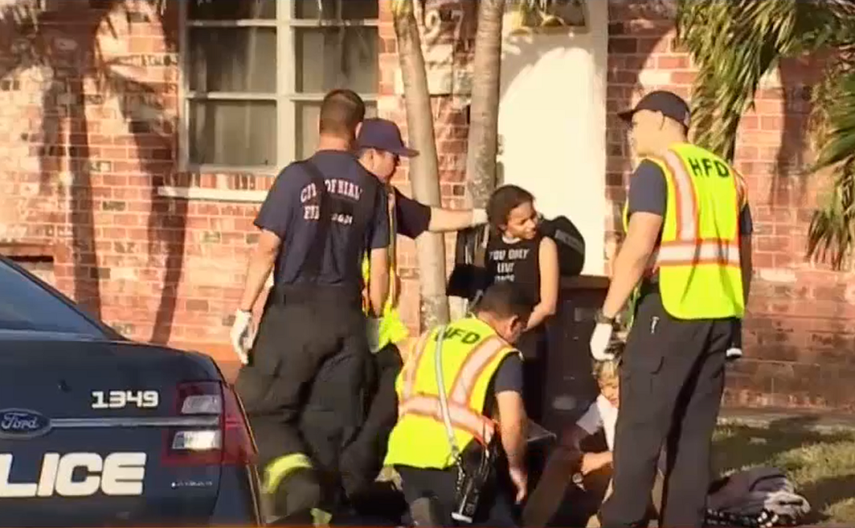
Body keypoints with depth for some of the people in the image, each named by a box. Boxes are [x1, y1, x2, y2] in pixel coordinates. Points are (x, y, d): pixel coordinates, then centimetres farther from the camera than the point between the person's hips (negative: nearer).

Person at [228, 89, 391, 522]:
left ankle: (292, 471, -22)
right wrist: (375, 321, 15)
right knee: (329, 420, 9)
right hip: (345, 316, 3)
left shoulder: (297, 176, -7)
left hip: (295, 310, -3)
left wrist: (244, 310, -4)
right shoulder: (371, 188, 4)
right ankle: (320, 504, 8)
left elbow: (267, 248, -9)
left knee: (260, 405, 3)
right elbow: (379, 265, 5)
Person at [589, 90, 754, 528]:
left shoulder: (656, 169, -5)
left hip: (671, 309, -7)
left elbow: (638, 249, -15)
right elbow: (743, 258, 18)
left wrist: (606, 316, -12)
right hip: (719, 313, 7)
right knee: (694, 429, 9)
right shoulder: (727, 175, 17)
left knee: (639, 424, -3)